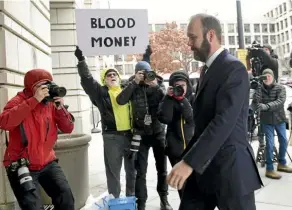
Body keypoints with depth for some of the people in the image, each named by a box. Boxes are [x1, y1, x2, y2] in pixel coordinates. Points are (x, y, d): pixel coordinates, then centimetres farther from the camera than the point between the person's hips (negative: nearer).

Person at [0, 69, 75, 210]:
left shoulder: (51, 104, 4)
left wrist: (60, 108, -14)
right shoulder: (19, 101, -8)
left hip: (48, 163, 4)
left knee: (66, 197, -3)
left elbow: (68, 129, 2)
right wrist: (34, 100, -28)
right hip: (22, 166, -4)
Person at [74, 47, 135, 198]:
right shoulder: (100, 92, 4)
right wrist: (81, 60, -15)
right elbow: (87, 79, -5)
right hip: (112, 137, -3)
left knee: (132, 170, 13)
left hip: (131, 135, 3)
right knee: (113, 171, 5)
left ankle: (132, 198, 30)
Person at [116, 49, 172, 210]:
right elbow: (120, 100, -21)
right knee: (140, 171, 2)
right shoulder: (133, 86, -4)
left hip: (158, 132, 2)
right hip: (141, 134, -2)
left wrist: (156, 87, -23)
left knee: (162, 169, 14)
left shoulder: (159, 83, 0)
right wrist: (135, 82, -23)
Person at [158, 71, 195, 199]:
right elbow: (164, 119, -14)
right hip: (175, 148, 2)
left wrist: (182, 99, -19)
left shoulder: (194, 98, 1)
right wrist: (169, 98, -16)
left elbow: (194, 119, -15)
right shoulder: (169, 99, 3)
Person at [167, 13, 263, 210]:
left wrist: (189, 162, -27)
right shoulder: (207, 69, 14)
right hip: (203, 166, 8)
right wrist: (188, 158, 14)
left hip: (229, 166, -8)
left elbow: (224, 121, -24)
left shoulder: (233, 68, -14)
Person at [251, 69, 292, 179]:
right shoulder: (259, 89, -8)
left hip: (280, 119, 3)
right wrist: (257, 105, -39)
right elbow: (253, 105, -16)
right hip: (267, 121, -3)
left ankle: (282, 164, 34)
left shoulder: (280, 88, -6)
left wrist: (266, 106, -36)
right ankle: (269, 169, 7)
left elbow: (280, 101, -23)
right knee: (270, 144, -5)